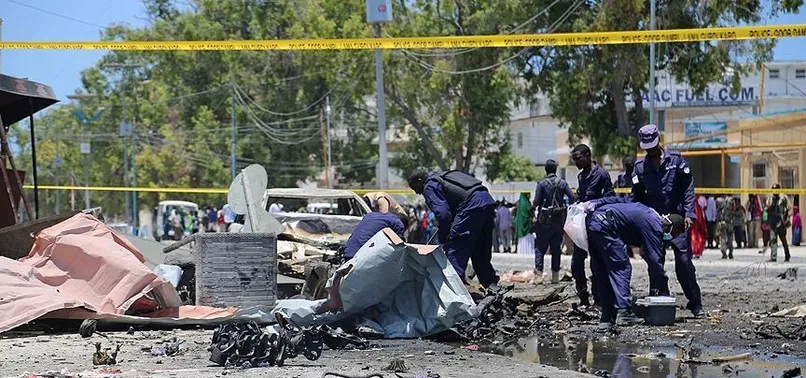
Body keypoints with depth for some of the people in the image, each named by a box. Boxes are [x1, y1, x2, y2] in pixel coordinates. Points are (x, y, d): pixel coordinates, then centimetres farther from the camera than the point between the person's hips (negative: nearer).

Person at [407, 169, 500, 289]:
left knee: (454, 248, -6)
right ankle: (491, 284, 22)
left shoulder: (429, 187, 3)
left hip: (472, 205, -9)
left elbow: (443, 214, -9)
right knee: (481, 249, 19)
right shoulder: (442, 178, 31)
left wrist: (443, 243, -4)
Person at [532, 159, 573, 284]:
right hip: (559, 220, 3)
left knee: (540, 248, 2)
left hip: (545, 220, -3)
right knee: (556, 248, 11)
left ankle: (538, 274, -9)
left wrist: (534, 208, 7)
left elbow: (536, 202, -13)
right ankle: (555, 276, 12)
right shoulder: (562, 183, 1)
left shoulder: (542, 183, -8)